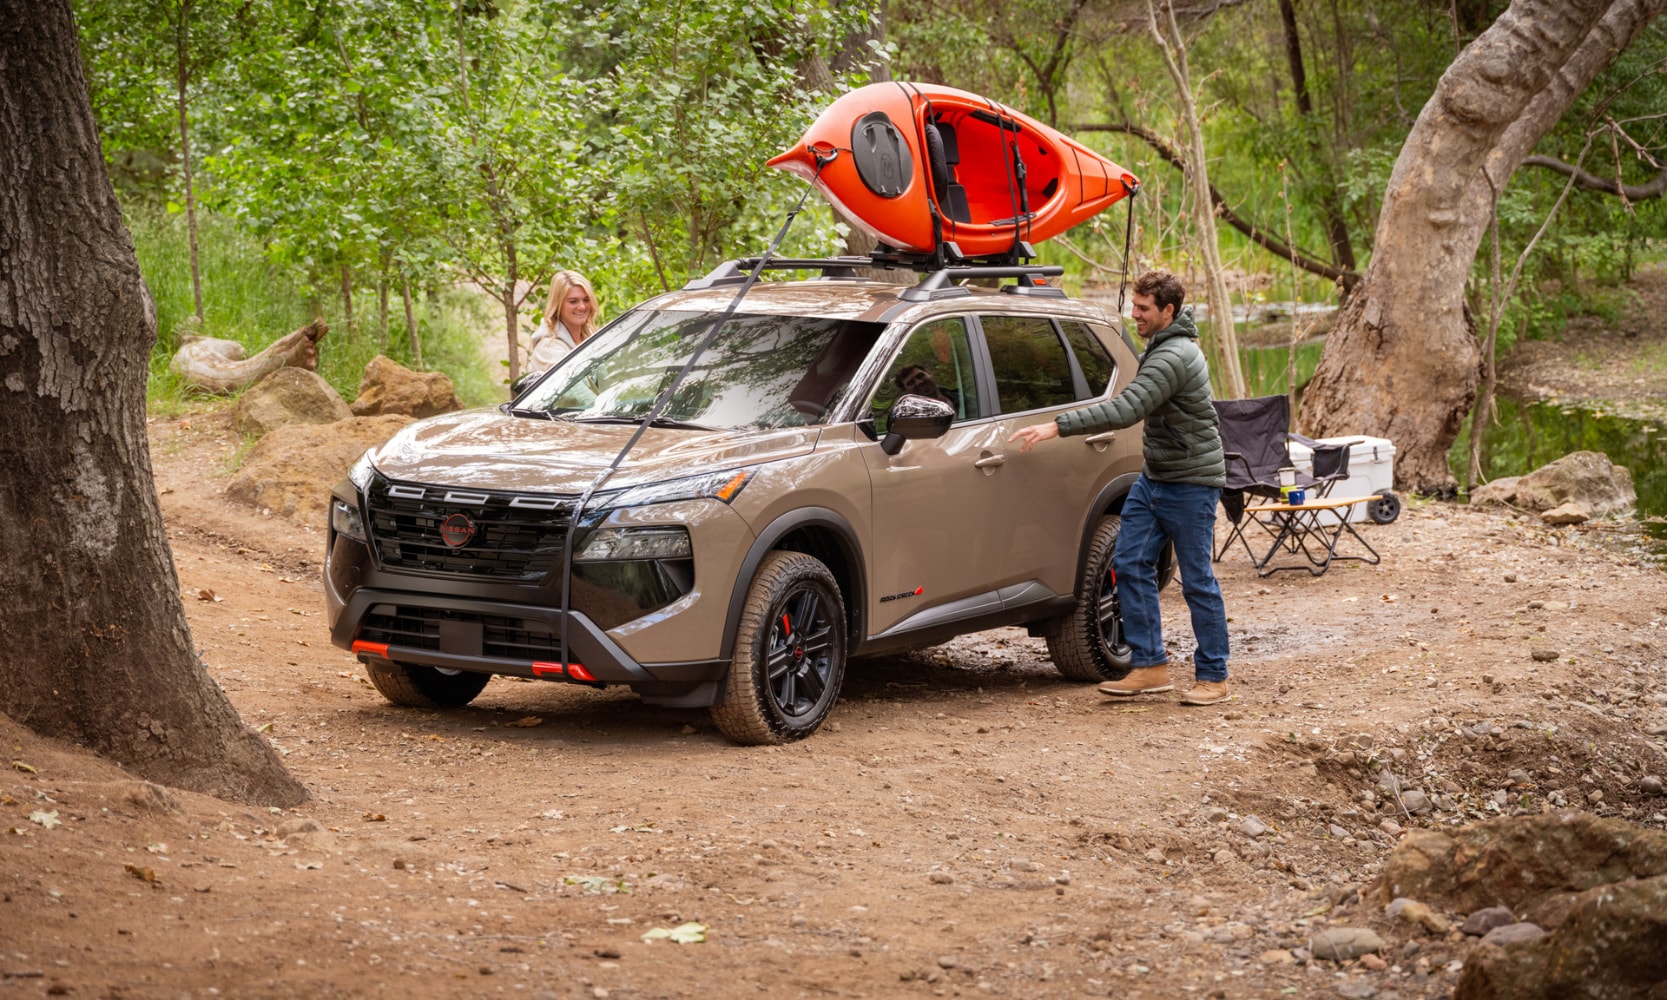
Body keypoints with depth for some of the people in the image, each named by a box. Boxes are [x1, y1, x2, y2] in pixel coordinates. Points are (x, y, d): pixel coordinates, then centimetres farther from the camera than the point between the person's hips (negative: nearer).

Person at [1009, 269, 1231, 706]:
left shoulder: (1174, 357, -23)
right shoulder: (1161, 348, 11)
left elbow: (1125, 411, -32)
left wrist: (1057, 427, -34)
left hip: (1189, 485, -10)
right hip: (1153, 477, 10)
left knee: (1198, 582, -2)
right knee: (1130, 564, 3)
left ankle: (1213, 678, 8)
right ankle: (1151, 666, 7)